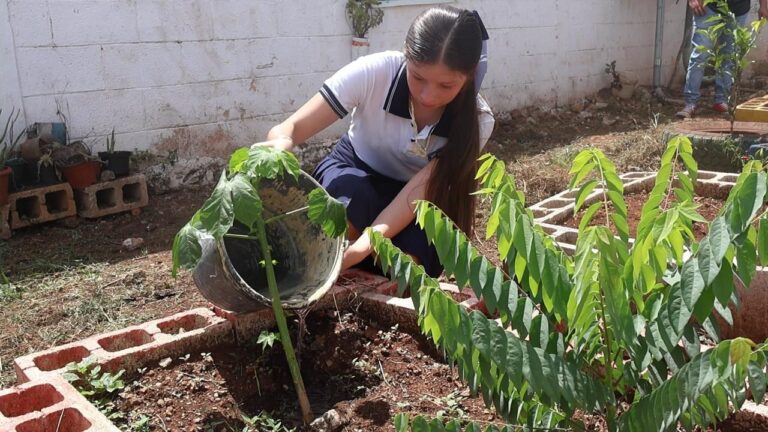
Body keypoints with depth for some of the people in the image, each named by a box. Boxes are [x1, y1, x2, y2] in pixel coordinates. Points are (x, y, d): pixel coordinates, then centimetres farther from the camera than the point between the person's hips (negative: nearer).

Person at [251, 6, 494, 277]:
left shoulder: (476, 121, -25)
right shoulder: (375, 72, -30)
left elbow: (418, 192, -33)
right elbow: (290, 128, -31)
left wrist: (366, 244, -51)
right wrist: (281, 144, -57)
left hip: (420, 195, 1)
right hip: (355, 171, -1)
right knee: (349, 202, -36)